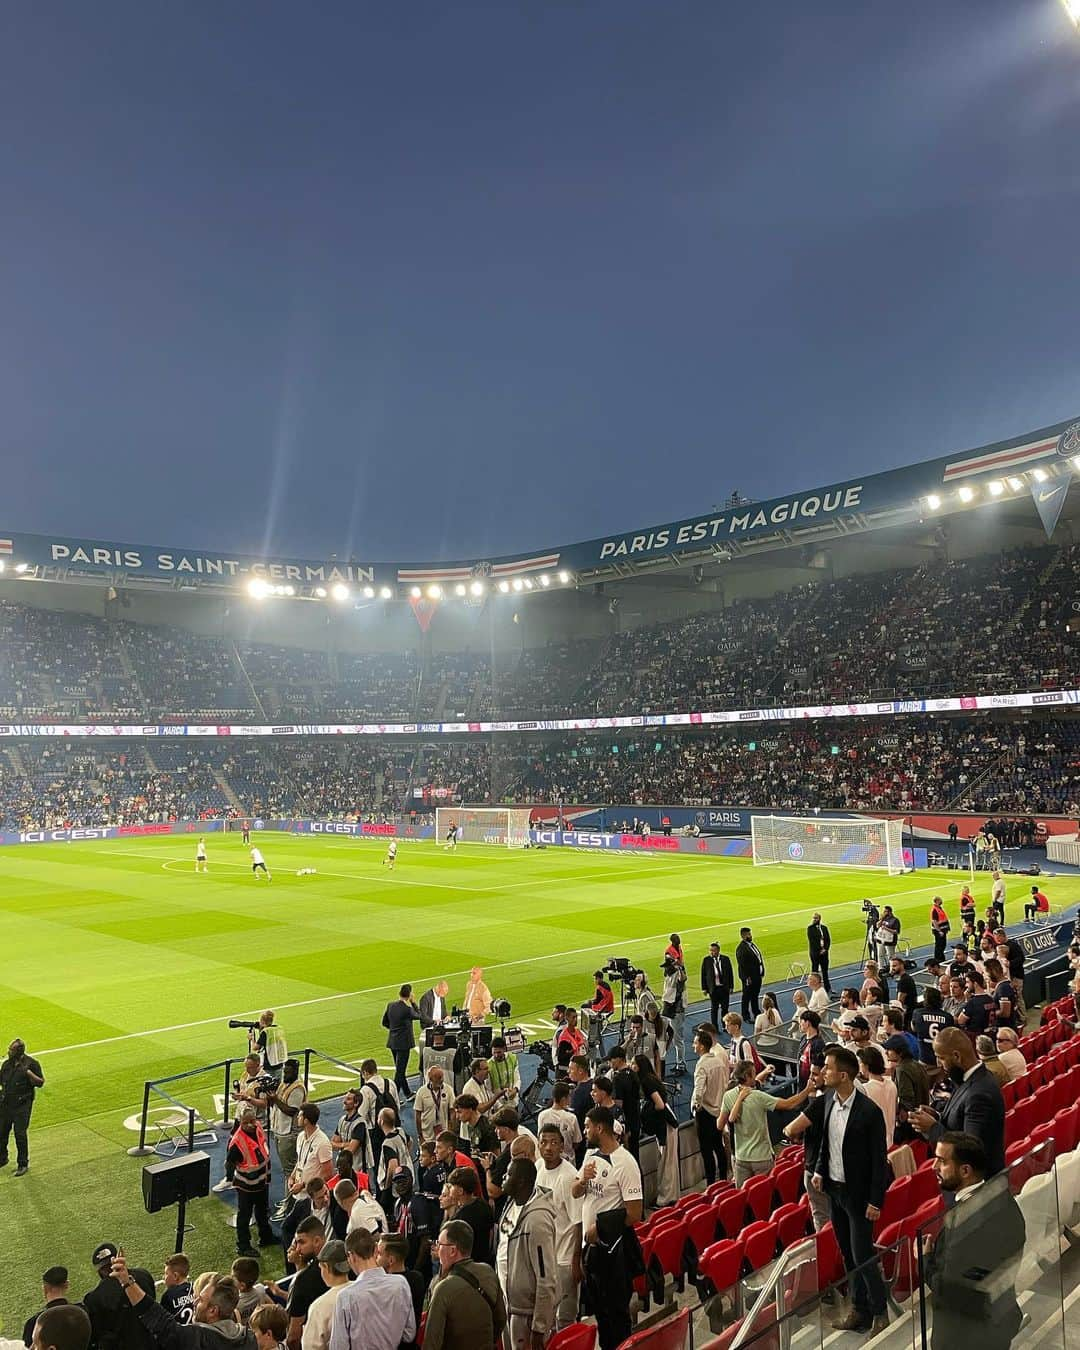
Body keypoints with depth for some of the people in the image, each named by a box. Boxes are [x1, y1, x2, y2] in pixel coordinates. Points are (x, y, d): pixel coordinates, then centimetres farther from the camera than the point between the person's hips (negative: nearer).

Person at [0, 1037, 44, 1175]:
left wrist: (29, 1074, -25)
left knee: (20, 1134, -1)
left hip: (22, 1105, -5)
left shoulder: (31, 1064, -9)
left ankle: (23, 1164, 12)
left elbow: (40, 1083, -10)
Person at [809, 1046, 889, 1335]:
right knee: (847, 1255, 16)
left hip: (858, 1193, -6)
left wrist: (875, 1201, -14)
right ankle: (859, 1308, 30)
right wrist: (819, 1170, 7)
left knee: (862, 1256, 1)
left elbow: (879, 1159, -16)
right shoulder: (830, 1100, -2)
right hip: (833, 1189, 6)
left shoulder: (870, 1111, -22)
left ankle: (880, 1311, 21)